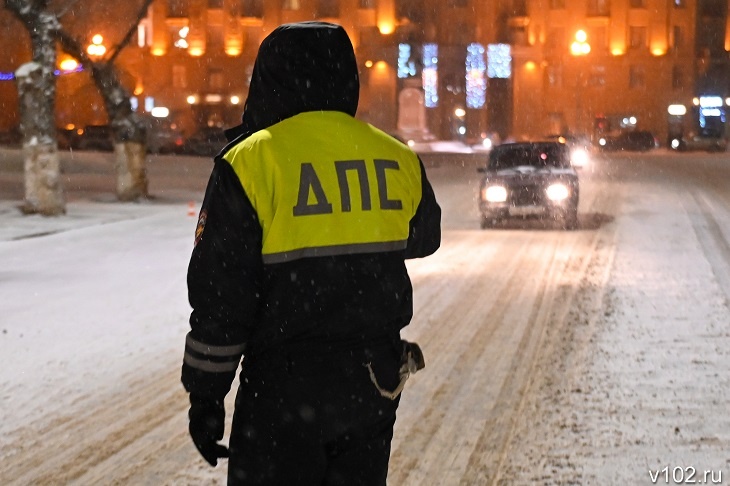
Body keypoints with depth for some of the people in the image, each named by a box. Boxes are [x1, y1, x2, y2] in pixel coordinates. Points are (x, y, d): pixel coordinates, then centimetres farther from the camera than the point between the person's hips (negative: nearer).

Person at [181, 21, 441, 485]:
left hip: (285, 386, -4)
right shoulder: (398, 159, 2)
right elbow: (422, 240, 22)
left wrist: (205, 394, -2)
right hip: (375, 383, 5)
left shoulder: (251, 161, -10)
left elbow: (219, 297, -10)